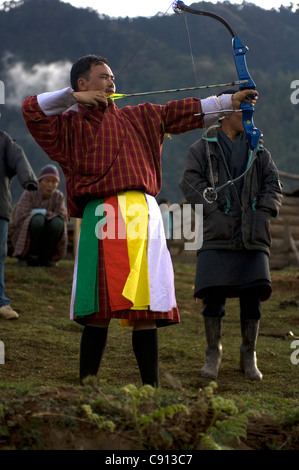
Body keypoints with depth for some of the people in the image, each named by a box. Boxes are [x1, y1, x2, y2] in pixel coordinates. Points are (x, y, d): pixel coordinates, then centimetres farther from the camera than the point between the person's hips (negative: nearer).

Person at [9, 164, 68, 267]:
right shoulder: (29, 194, -15)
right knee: (38, 219, -34)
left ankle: (44, 257, -13)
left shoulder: (58, 196, -6)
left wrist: (43, 213, -25)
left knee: (58, 222, -27)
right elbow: (21, 219, -22)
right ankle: (25, 257, -17)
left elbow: (63, 218, -16)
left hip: (44, 237, 3)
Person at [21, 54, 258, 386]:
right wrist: (72, 97, 2)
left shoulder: (139, 118, 22)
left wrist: (229, 101, 12)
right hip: (102, 219, -3)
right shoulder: (70, 125, 14)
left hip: (142, 218, 3)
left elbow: (181, 112, 18)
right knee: (98, 313, -5)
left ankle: (151, 386, 4)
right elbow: (32, 110, 6)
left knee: (147, 311, 0)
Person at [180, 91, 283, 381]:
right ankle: (213, 353, 11)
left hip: (253, 237, 3)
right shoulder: (202, 148, 8)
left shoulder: (259, 152, 18)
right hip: (217, 236, -2)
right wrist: (216, 213, -12)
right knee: (213, 295, -7)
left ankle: (249, 355, 16)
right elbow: (191, 183, -3)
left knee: (252, 297, 0)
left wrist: (262, 214, -4)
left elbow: (273, 186, 13)